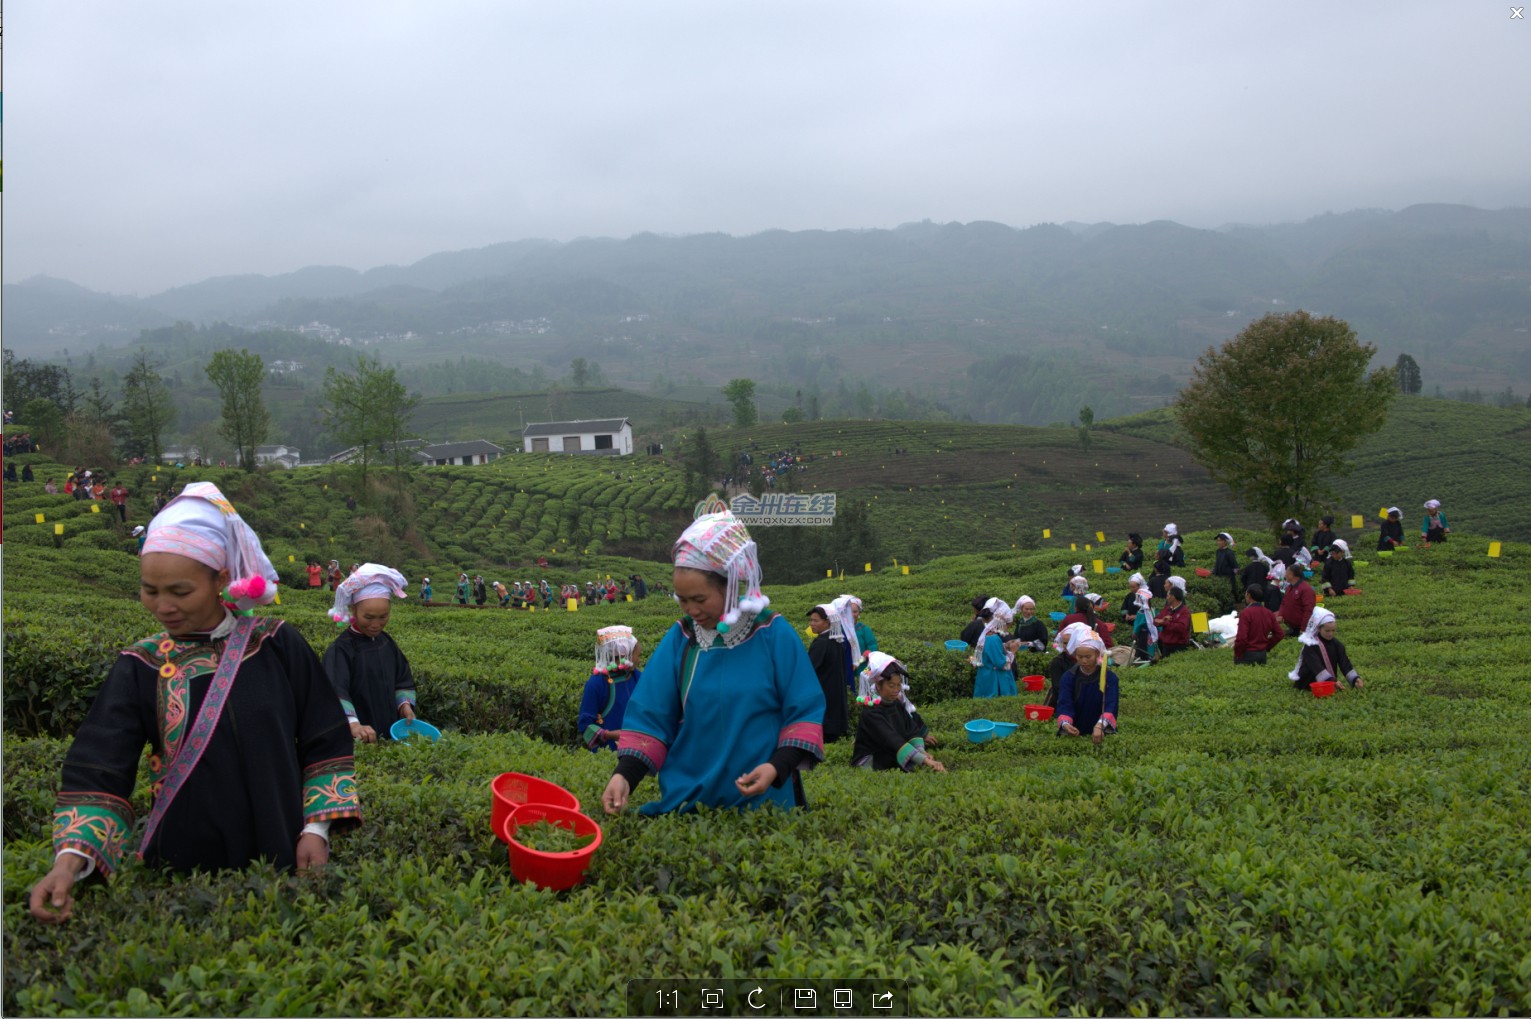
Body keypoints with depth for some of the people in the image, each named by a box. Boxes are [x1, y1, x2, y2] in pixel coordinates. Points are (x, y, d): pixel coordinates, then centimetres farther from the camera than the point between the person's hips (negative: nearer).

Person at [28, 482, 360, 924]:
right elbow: (97, 771, -11)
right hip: (183, 868, 0)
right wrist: (71, 856, -25)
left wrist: (316, 828, -5)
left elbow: (325, 742, 1)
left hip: (282, 858, 0)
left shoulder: (279, 645, -5)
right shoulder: (140, 669, -4)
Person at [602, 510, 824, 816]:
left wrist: (778, 767, -19)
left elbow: (805, 713, -4)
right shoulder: (679, 637, 0)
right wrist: (625, 775, -14)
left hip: (763, 802, -3)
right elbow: (649, 717, 0)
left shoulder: (774, 634, -7)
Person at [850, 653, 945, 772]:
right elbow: (894, 740, -32)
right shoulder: (871, 712, -22)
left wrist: (921, 751, -26)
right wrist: (925, 760, -40)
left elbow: (912, 729, -5)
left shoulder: (897, 704, 2)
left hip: (892, 757, 9)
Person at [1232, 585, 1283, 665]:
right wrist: (1267, 647, 14)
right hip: (1262, 654, 6)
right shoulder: (1269, 613, 4)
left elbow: (1241, 637, -22)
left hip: (1248, 654, -6)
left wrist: (1237, 654, -9)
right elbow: (1278, 634, 8)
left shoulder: (1246, 613, -16)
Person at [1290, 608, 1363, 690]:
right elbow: (1316, 667, -27)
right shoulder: (1310, 646, -15)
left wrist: (1355, 679, -23)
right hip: (1309, 684, -6)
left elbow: (1345, 663, -6)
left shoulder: (1336, 644, 3)